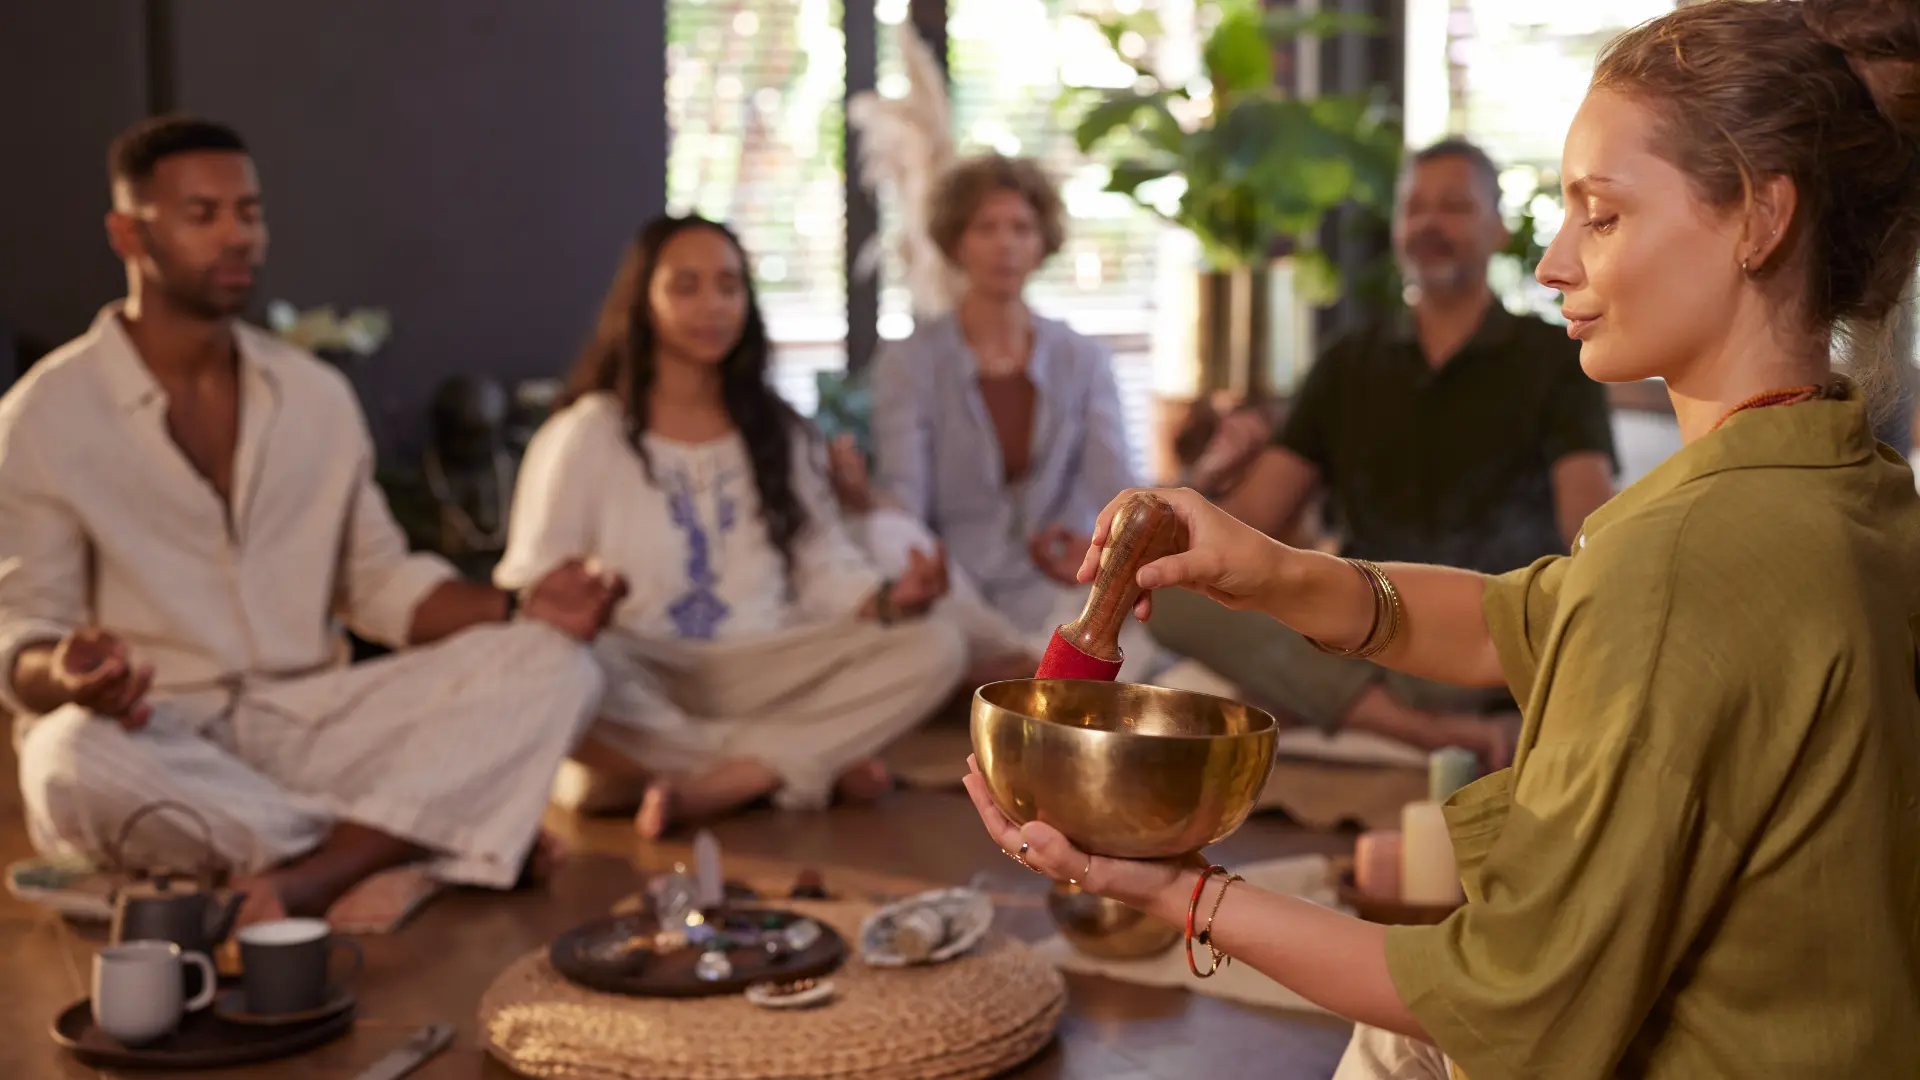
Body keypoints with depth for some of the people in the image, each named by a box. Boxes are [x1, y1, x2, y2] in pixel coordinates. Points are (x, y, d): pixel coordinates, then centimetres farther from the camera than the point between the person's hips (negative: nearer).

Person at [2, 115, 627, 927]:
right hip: (151, 739, -4)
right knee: (75, 763, -40)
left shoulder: (317, 394, 12)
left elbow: (381, 580, 13)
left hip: (308, 725, 4)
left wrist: (518, 612, -7)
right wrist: (67, 677, -31)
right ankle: (404, 845, -21)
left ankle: (309, 877, -34)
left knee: (553, 667, -16)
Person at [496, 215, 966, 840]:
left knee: (933, 647, -21)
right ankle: (811, 764, -25)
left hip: (757, 675, 3)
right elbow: (527, 591, -2)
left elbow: (826, 571, 10)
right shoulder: (586, 437, 3)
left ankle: (708, 788, -28)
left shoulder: (779, 434, 16)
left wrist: (892, 600, -12)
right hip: (636, 685, -3)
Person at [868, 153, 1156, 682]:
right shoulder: (910, 362, 4)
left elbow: (1117, 485, -5)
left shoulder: (1084, 362, 10)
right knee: (888, 536, -34)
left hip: (1058, 599, 1)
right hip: (955, 608, -1)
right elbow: (902, 502, -9)